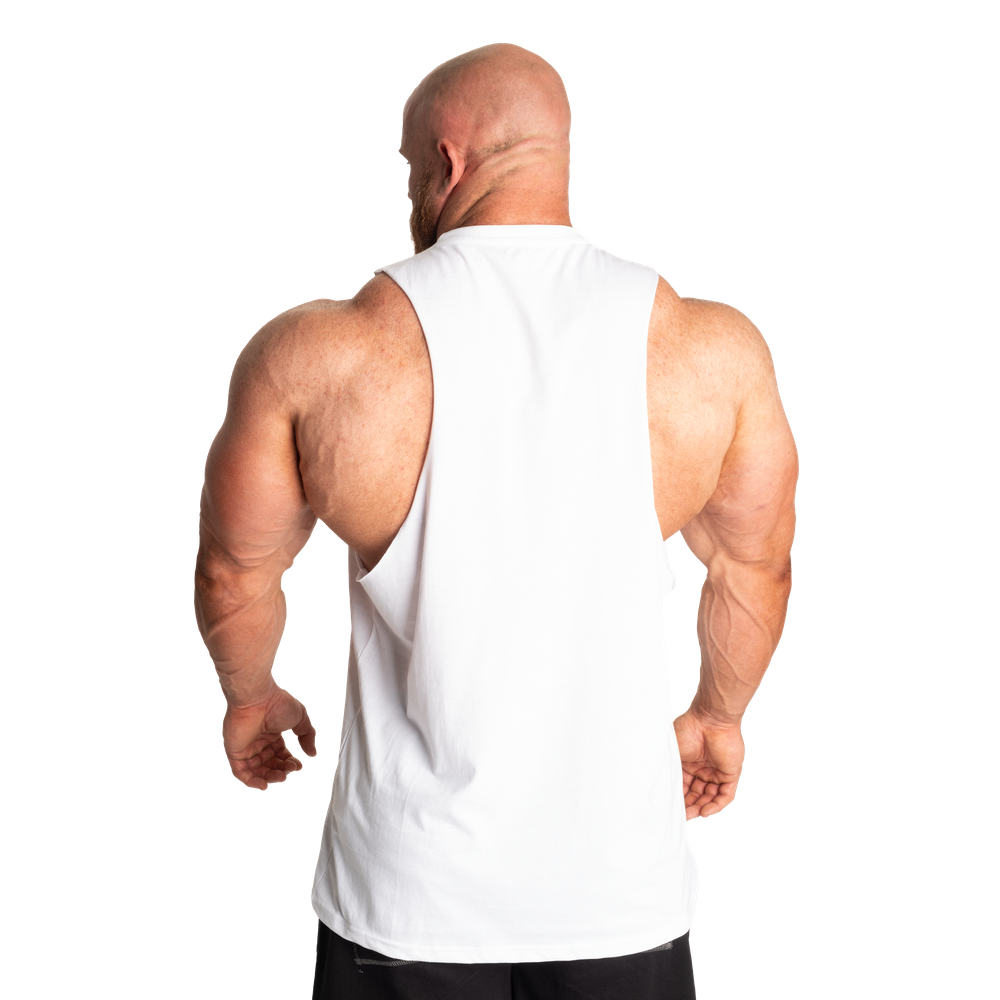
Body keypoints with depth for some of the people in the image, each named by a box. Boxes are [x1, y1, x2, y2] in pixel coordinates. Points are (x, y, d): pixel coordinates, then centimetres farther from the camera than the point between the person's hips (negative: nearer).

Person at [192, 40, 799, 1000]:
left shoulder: (313, 357, -13)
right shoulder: (716, 352, -9)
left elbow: (233, 571, 1)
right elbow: (756, 569, 5)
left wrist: (250, 696, 22)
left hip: (408, 890, -1)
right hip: (623, 885, 1)